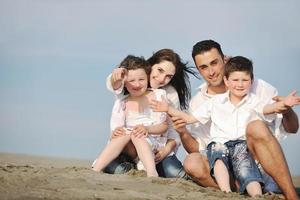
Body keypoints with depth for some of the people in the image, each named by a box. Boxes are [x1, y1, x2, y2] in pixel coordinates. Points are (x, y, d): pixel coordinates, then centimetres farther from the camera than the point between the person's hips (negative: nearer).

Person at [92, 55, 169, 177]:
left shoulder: (158, 95, 5)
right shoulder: (123, 103, 11)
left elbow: (165, 126, 1)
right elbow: (117, 127, 5)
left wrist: (147, 129, -17)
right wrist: (117, 131, -19)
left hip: (155, 145, -2)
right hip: (132, 149, 2)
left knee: (136, 135, -31)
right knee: (124, 133, -29)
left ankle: (152, 174, -50)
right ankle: (95, 170, -37)